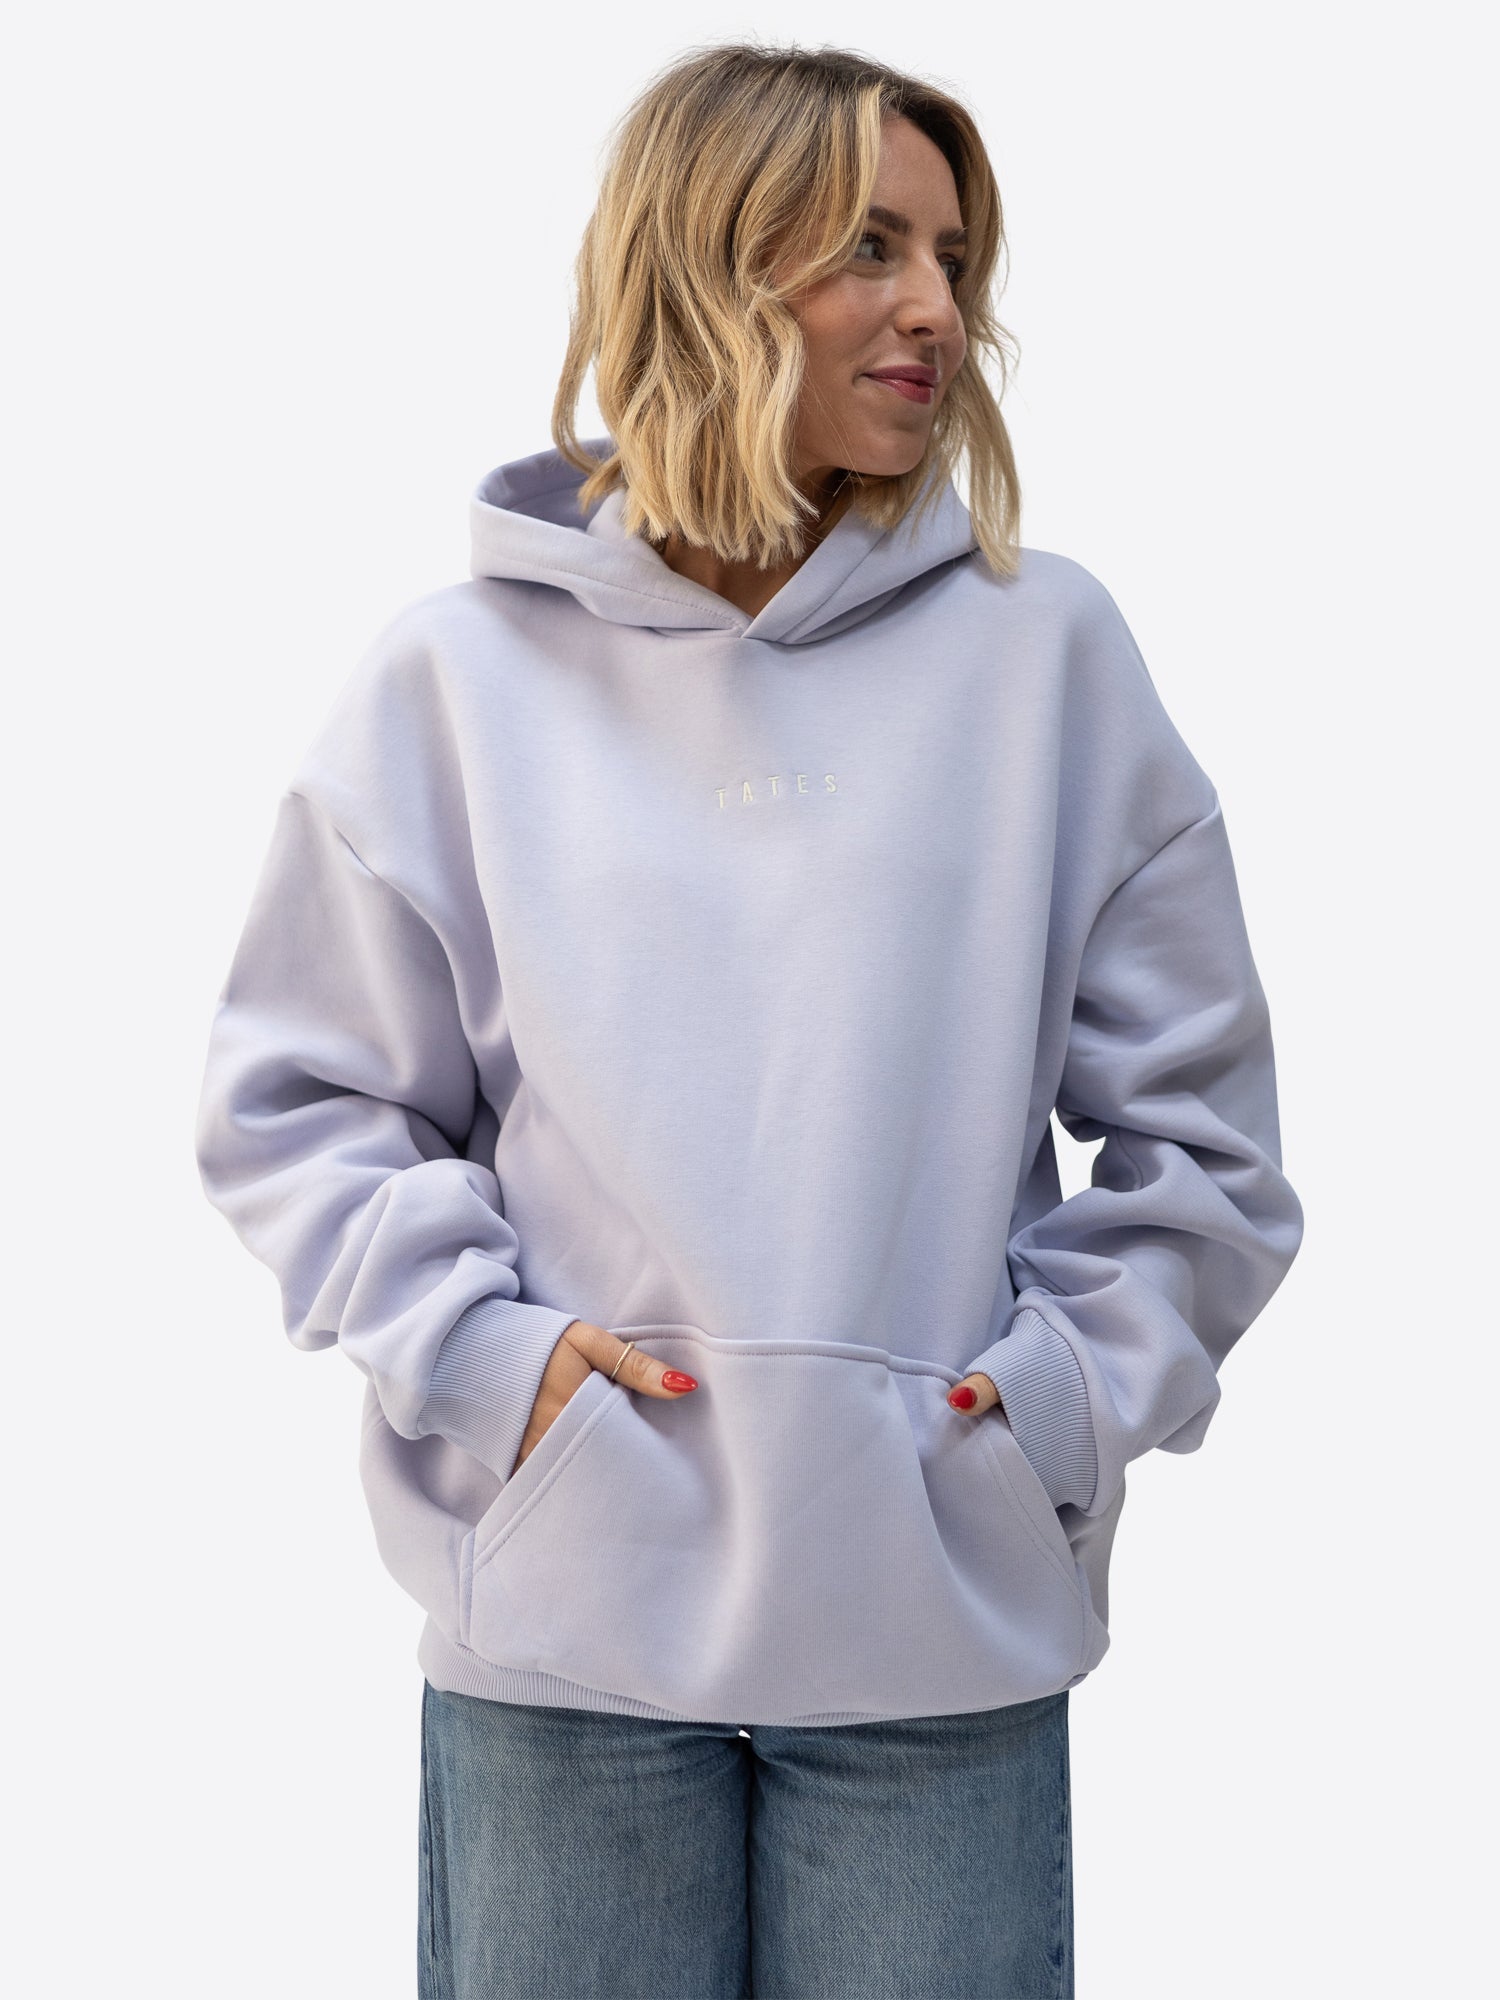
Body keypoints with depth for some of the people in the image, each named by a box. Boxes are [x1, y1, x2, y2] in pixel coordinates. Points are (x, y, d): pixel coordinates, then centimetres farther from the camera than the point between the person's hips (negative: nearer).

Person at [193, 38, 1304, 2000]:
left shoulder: (1046, 648, 3)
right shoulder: (460, 676, 2)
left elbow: (1194, 1116, 7)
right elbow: (297, 1101, 6)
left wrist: (1070, 1389, -3)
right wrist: (473, 1344, -7)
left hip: (952, 1625, 1)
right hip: (561, 1617, 0)